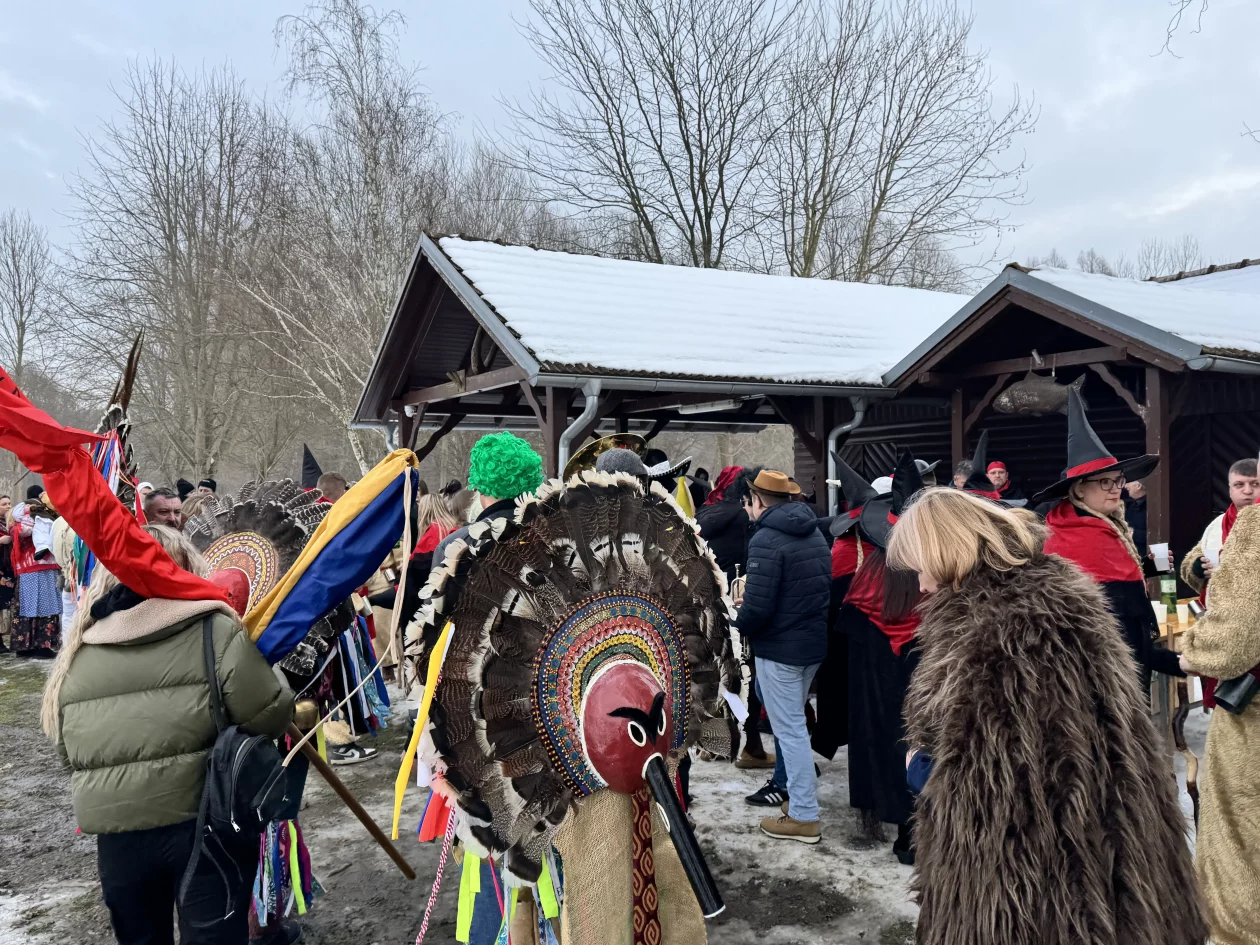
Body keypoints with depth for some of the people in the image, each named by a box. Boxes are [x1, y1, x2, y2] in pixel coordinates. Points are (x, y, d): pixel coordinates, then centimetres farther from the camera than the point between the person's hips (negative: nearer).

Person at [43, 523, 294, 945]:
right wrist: (294, 713, 8)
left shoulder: (77, 652, 7)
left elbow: (67, 751, 16)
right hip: (205, 822, -4)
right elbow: (270, 717, -14)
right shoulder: (215, 631, -8)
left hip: (115, 831, 5)